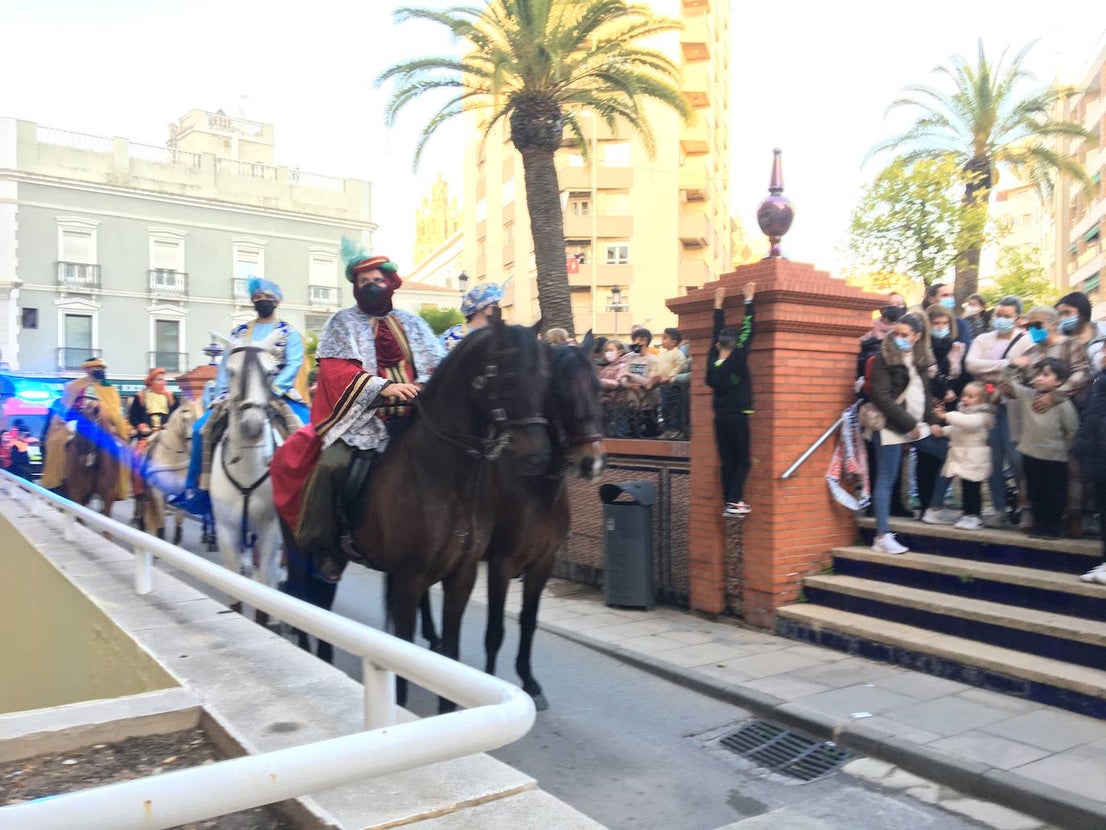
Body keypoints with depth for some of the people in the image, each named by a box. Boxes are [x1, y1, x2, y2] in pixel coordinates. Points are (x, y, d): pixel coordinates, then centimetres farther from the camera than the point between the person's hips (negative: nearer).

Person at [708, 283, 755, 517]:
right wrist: (749, 299, -4)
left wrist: (718, 304, 18)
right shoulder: (737, 360, -12)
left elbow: (716, 332, 10)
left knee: (727, 461, 9)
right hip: (737, 417, -5)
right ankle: (734, 500, -8)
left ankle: (728, 502, 9)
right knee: (743, 461, 2)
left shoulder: (713, 362, 0)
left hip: (720, 417, 5)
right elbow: (747, 331, -10)